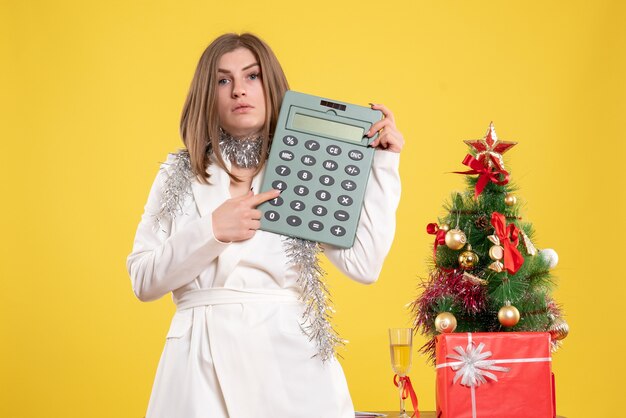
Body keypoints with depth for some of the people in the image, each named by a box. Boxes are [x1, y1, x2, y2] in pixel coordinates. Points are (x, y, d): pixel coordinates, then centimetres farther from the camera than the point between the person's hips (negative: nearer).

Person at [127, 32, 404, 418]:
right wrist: (210, 232, -13)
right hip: (202, 361, 1)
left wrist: (383, 164, -5)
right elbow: (143, 280, 1)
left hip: (288, 360, -1)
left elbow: (364, 265, -6)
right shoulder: (178, 177, 9)